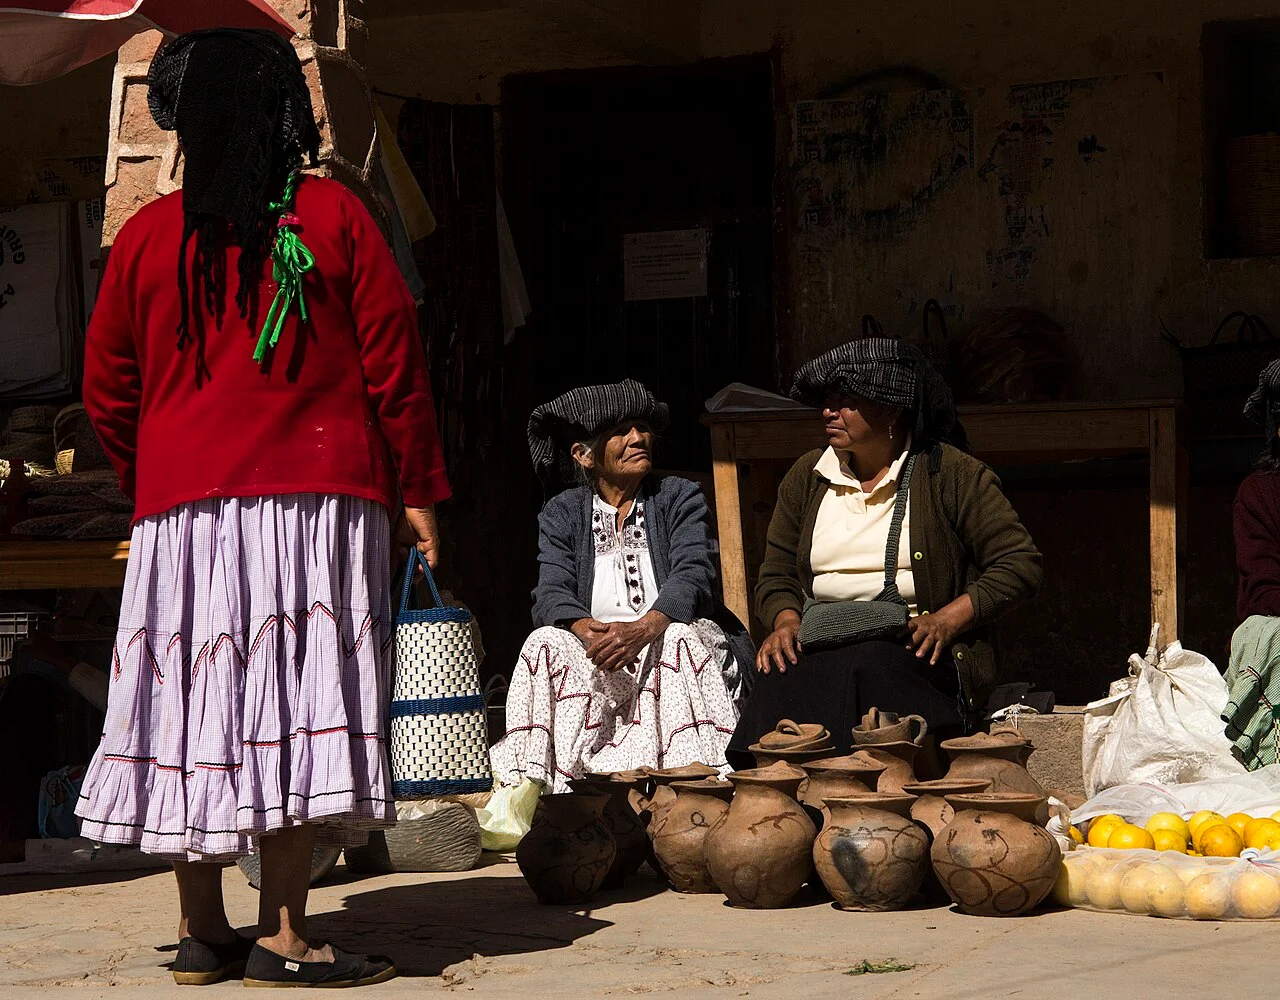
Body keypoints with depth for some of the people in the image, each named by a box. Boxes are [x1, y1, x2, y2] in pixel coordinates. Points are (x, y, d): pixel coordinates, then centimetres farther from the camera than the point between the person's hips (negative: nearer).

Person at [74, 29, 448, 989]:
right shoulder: (334, 217, -2)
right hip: (316, 504, -3)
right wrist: (417, 488, 5)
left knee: (194, 707, 8)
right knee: (298, 710, -3)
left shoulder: (147, 237, 5)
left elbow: (107, 389, 10)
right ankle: (283, 936, -6)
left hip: (183, 508, 3)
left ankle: (203, 932, 13)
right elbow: (394, 361, -3)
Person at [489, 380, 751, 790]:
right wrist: (588, 630, -29)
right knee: (547, 644, -28)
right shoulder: (561, 514, 11)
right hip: (593, 650, 1)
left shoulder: (680, 497, 7)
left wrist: (644, 629, -32)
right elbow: (551, 595, -4)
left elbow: (693, 576, -10)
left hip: (671, 636, -1)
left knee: (678, 640, -35)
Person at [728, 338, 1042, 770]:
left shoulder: (951, 473, 4)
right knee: (777, 679, -33)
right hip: (822, 648, 4)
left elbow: (1020, 564, 1)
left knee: (849, 672, -39)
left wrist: (947, 620, -12)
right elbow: (777, 577, 22)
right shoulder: (806, 478, 19)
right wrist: (786, 622, -1)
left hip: (918, 655, -4)